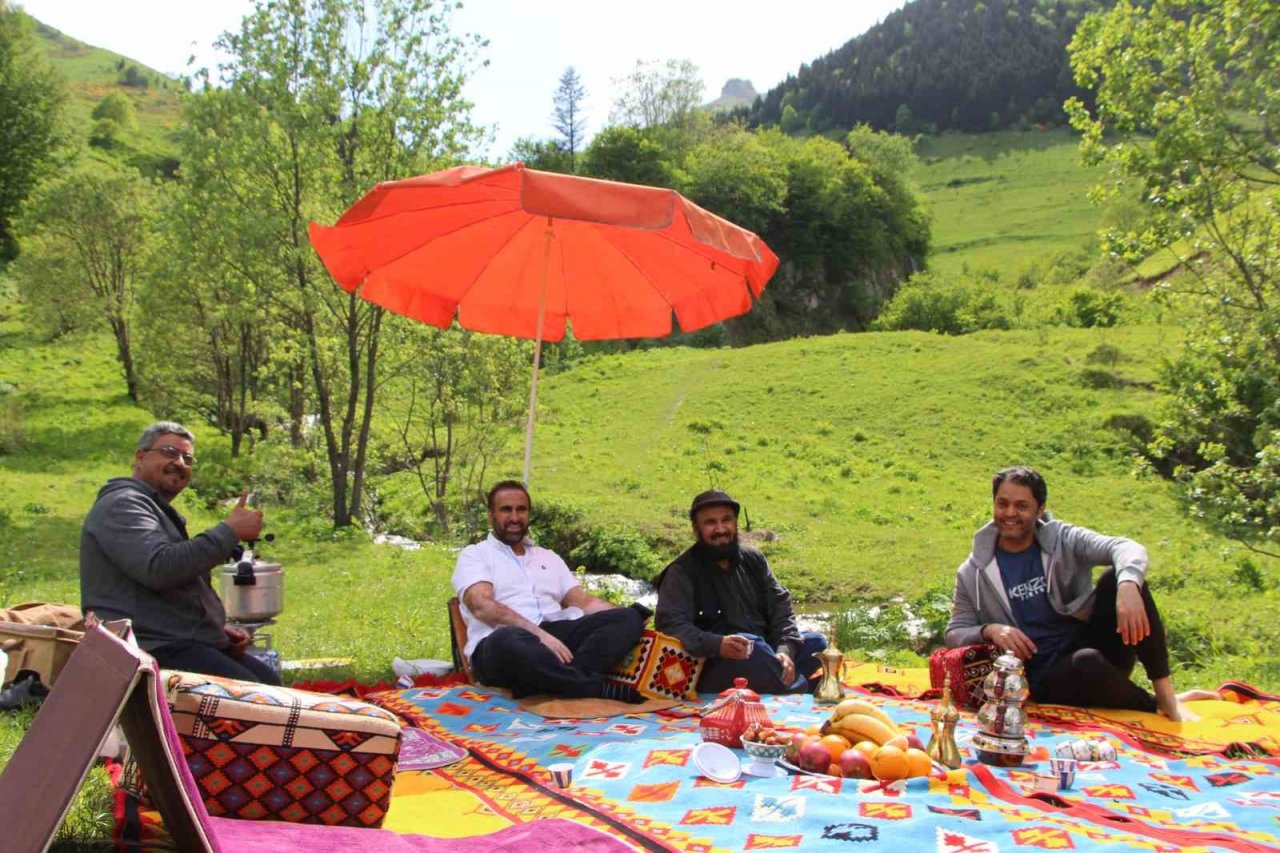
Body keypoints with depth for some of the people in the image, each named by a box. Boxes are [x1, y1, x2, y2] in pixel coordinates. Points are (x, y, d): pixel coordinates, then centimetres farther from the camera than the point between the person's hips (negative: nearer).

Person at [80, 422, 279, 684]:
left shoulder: (161, 512, 26)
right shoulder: (122, 505, -8)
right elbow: (159, 568, -26)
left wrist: (218, 627, 15)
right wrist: (229, 530, -20)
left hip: (188, 641, 11)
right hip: (154, 649, -11)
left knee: (271, 684, 3)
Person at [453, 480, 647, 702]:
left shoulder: (549, 557, 28)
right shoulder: (474, 555, 9)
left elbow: (583, 601, 19)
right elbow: (483, 606, -9)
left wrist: (628, 621, -1)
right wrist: (540, 634, -22)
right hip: (503, 643, -6)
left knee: (627, 617, -15)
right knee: (509, 641, -42)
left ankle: (561, 680, -37)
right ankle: (600, 689, -30)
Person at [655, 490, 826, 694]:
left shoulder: (753, 559, 13)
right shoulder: (682, 572, -4)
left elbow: (779, 604, 9)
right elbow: (670, 624, -17)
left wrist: (785, 650, -11)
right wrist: (716, 644, -34)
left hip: (765, 654, 6)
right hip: (715, 667, -6)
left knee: (815, 642, -11)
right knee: (751, 647, -34)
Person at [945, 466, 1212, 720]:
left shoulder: (1063, 540, 2)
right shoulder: (974, 573, 3)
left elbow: (1126, 548, -15)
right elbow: (954, 634, 4)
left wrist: (1128, 586, -38)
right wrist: (989, 630, -18)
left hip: (1093, 646, 2)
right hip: (1044, 679, -2)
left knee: (1118, 577, -22)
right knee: (1087, 662, -38)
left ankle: (1166, 694, -22)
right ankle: (1158, 706, -9)